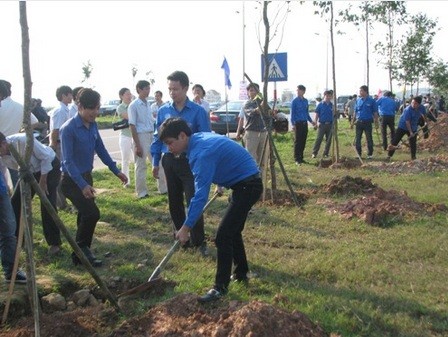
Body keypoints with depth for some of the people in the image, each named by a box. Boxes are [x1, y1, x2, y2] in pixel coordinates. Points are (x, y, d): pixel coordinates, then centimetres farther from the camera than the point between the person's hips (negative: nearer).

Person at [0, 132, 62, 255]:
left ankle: (54, 243, -2)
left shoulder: (23, 140, -35)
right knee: (16, 202, 1)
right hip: (29, 171, 6)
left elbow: (46, 157, -26)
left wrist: (43, 181, -21)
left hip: (49, 166, -6)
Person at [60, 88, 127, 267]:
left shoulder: (93, 125, 1)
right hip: (72, 180, -7)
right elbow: (68, 161, -24)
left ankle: (81, 252, 27)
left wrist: (116, 171, 12)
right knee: (92, 213, -16)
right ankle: (81, 250, 3)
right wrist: (82, 185, -31)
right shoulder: (68, 129, -21)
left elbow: (100, 149, 12)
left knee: (86, 215, 12)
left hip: (86, 176, 7)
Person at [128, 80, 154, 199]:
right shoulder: (133, 105, -10)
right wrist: (137, 145, -16)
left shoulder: (148, 104, 10)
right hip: (141, 136, -7)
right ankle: (141, 192, 11)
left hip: (152, 136, 7)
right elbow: (132, 126, -12)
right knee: (141, 165, 2)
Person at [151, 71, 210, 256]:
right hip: (169, 161, 4)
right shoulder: (163, 111, 3)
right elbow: (158, 137, 10)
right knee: (174, 202, 12)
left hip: (190, 162, -4)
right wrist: (155, 162, 8)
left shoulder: (198, 112, -8)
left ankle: (199, 241, 5)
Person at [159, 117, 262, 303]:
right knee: (232, 231, 20)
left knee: (223, 236, -11)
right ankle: (241, 273, 34)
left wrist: (186, 228, -26)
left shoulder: (202, 153, -26)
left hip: (247, 186, -11)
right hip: (246, 183, 11)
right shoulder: (199, 139, 4)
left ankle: (220, 287, -3)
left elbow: (201, 194, -29)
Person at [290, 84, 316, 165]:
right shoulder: (294, 101, -5)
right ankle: (297, 159, 2)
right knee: (297, 141, -3)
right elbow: (292, 113, -7)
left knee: (303, 141, 8)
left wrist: (311, 121, 17)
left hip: (305, 123, 5)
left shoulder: (305, 101, 11)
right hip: (298, 123, -5)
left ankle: (301, 157, 18)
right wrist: (293, 124, -16)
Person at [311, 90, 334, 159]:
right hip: (322, 124, -3)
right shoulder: (320, 105, 0)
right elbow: (317, 114, 0)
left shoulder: (332, 105, 7)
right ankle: (314, 153, -3)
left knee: (328, 140, 6)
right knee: (319, 139, -7)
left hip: (330, 124, 3)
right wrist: (315, 123, -8)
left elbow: (333, 114, 12)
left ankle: (326, 153, 16)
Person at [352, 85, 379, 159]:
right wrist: (353, 121, 11)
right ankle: (358, 153, 15)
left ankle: (370, 154, 13)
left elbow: (375, 113, -2)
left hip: (367, 122, -4)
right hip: (359, 122, 4)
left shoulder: (371, 101, -5)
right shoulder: (358, 100, 7)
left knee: (369, 139, 3)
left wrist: (376, 123, -4)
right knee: (357, 139, 5)